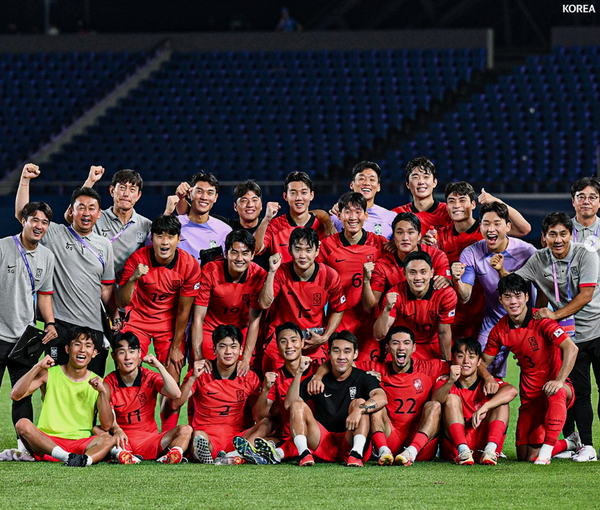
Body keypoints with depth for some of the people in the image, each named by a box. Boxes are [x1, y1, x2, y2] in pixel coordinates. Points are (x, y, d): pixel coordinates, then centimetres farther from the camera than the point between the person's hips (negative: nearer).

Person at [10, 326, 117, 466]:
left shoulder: (99, 384, 7)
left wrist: (103, 393, -14)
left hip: (80, 443, 0)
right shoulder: (49, 375, 6)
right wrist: (37, 368, -15)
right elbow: (15, 394, -7)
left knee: (109, 440, -27)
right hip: (46, 441, 0)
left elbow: (106, 426, -1)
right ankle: (66, 456, -45)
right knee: (23, 424, -29)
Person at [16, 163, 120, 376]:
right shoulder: (55, 234, 3)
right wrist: (25, 180, -11)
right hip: (61, 325, -3)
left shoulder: (104, 245, 14)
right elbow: (22, 214, -5)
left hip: (93, 327, 3)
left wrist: (115, 318, 9)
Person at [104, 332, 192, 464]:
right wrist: (116, 429, -33)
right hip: (124, 441, -2)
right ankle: (121, 453, -59)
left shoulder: (150, 378, 3)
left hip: (150, 440, 2)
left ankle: (168, 457, -52)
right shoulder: (110, 382, 0)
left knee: (185, 430, -23)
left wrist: (159, 366, -17)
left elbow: (176, 394, -15)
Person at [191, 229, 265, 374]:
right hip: (209, 330, -1)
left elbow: (254, 319, -13)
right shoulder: (210, 271, -21)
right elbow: (198, 318, -19)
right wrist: (198, 358, -26)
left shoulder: (259, 276, -17)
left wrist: (246, 359, -22)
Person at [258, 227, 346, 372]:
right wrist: (271, 272, -27)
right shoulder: (281, 273, -10)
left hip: (313, 342, 1)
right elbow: (264, 304, -21)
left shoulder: (330, 276, -8)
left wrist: (325, 337, -5)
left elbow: (337, 310, 7)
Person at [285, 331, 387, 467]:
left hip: (350, 442, -2)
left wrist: (359, 409, -37)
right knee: (298, 406, -12)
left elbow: (382, 399, -17)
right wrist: (299, 372, -12)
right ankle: (304, 453, -32)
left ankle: (356, 453, -35)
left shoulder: (362, 378, 4)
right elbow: (289, 404, -1)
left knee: (360, 403, -20)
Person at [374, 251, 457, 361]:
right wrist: (387, 309, -37)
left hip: (434, 348, 2)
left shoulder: (446, 294, -18)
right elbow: (378, 336, -22)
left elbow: (444, 333, -6)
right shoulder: (395, 294, -18)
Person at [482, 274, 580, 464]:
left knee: (556, 394, -43)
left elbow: (571, 348, -26)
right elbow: (483, 361, 11)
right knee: (526, 455, -1)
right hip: (530, 396, 5)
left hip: (553, 386, -5)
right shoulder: (500, 330, 0)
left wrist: (559, 381, -36)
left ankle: (546, 449, -32)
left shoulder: (541, 320, -16)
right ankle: (570, 443, 26)